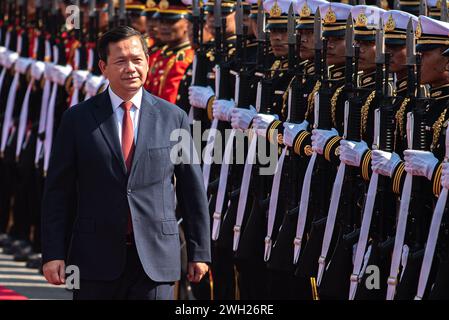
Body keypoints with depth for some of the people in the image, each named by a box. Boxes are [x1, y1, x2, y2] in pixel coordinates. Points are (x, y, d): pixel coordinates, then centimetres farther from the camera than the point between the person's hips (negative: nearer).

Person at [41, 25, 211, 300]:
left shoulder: (174, 118, 6)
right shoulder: (78, 119, 4)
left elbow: (192, 190, 9)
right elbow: (58, 192, 4)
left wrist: (199, 252, 8)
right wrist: (53, 254, -3)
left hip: (156, 258, 0)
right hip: (96, 258, 0)